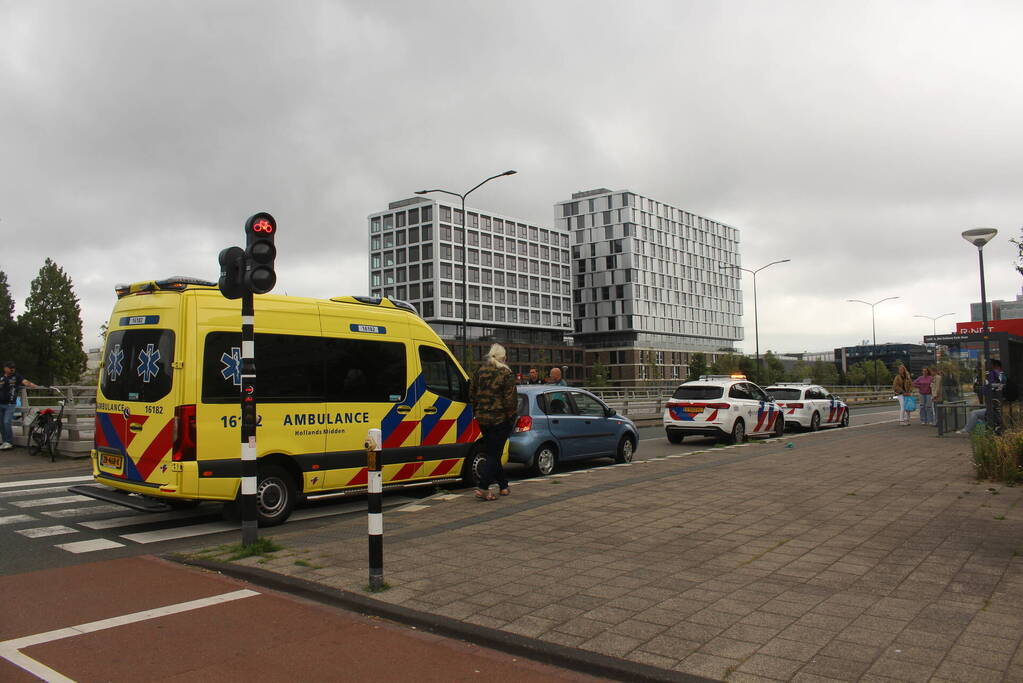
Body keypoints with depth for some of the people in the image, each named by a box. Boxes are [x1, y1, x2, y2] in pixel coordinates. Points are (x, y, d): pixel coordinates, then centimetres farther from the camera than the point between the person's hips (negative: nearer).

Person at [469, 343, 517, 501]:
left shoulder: (479, 371, 5)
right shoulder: (505, 374, -12)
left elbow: (472, 395, 12)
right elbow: (511, 399, -14)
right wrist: (512, 416, 0)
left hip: (482, 419, 6)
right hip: (500, 419, -6)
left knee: (492, 453, 15)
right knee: (494, 454, -2)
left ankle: (504, 486, 23)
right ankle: (482, 487, -12)